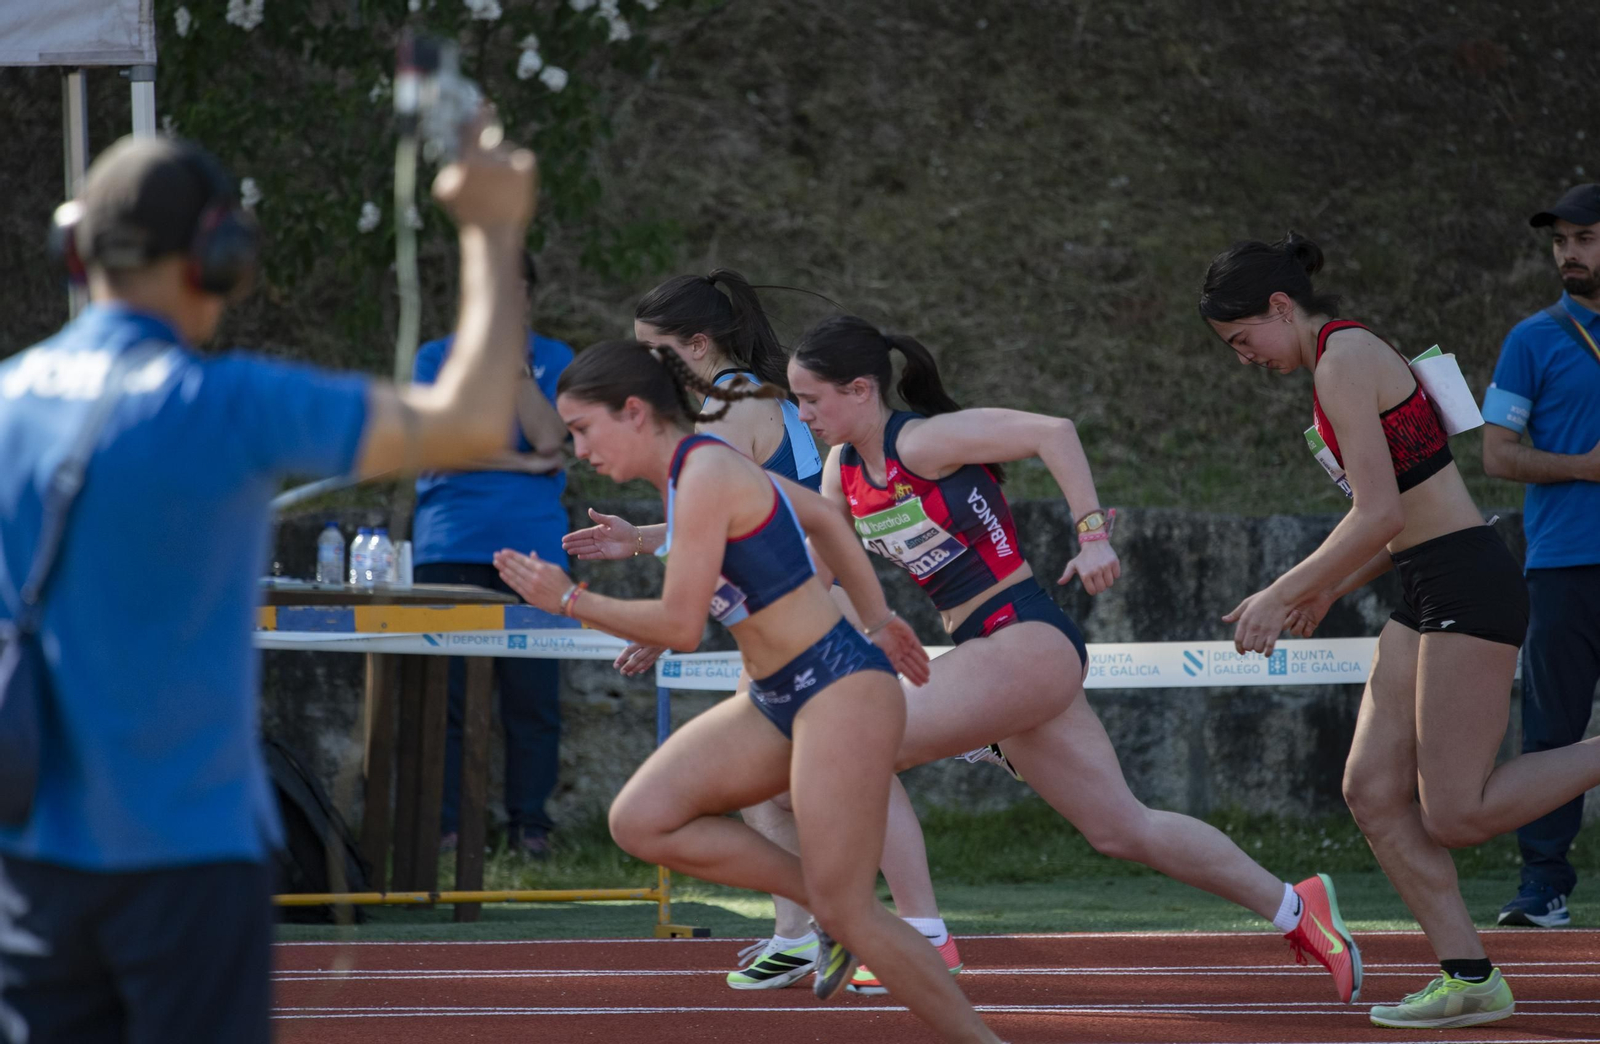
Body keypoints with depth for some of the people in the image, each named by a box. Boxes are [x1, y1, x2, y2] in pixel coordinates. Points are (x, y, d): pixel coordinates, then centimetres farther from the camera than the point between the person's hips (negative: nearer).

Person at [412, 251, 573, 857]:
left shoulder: (553, 360, 12)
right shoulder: (438, 357, 10)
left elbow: (549, 439, -4)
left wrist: (513, 358, -5)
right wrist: (522, 463, -5)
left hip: (532, 550, 1)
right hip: (450, 549, 0)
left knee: (532, 694, -2)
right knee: (444, 690, -5)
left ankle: (529, 824, 5)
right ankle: (441, 824, -1)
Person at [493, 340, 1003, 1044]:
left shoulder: (705, 477, -18)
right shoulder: (702, 466, 11)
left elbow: (681, 626, -19)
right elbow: (823, 519, 23)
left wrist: (570, 601, -9)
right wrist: (876, 620, 26)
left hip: (838, 691, -9)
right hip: (779, 700, 10)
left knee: (848, 913, -9)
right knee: (641, 821, -3)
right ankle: (825, 905, 6)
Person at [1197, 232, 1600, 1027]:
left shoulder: (1343, 365, -13)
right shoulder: (1351, 358, 17)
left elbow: (1380, 516, -20)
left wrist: (1284, 595, -12)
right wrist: (1330, 589, 21)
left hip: (1466, 589, -10)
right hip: (1427, 598, 10)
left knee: (1455, 815, -9)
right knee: (1374, 793, 2)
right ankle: (1467, 978, 2)